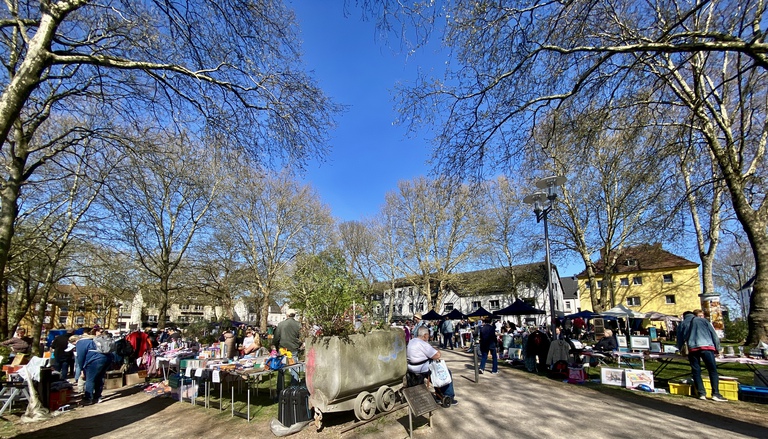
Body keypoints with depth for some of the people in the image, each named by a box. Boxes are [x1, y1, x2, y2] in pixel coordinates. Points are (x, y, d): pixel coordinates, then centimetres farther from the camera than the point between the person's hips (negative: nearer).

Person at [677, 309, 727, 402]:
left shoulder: (682, 324, 21)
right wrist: (717, 349, 19)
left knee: (696, 372, 5)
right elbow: (714, 334, 14)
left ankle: (702, 394, 1)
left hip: (693, 349, 1)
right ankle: (716, 394, -4)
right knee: (713, 371, 2)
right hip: (707, 347, 0)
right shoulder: (703, 320, 20)